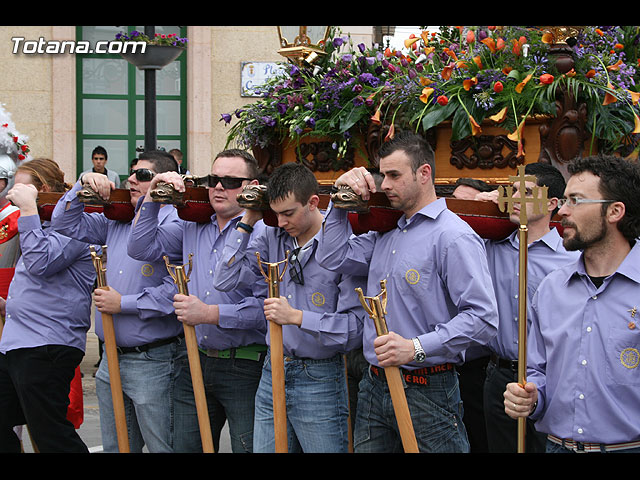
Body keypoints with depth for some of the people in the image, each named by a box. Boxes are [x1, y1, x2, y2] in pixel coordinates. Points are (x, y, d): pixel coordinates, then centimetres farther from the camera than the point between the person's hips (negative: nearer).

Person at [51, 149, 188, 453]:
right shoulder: (118, 220, 12)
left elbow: (177, 289, -25)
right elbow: (66, 223, 21)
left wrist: (124, 303, -17)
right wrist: (84, 185, 5)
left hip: (154, 361, -8)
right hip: (112, 361, 8)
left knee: (162, 447, -1)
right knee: (115, 447, 18)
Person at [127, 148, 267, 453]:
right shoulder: (192, 229, 12)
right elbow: (141, 248, 8)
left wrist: (210, 314, -22)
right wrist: (152, 197, 2)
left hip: (245, 367, -6)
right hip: (198, 362, 7)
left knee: (247, 448, 0)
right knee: (190, 445, 14)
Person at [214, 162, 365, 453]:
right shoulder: (271, 238, 7)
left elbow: (356, 325, -17)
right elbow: (225, 280, 0)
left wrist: (297, 317, -24)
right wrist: (247, 221, -1)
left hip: (319, 379, -5)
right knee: (264, 449, 12)